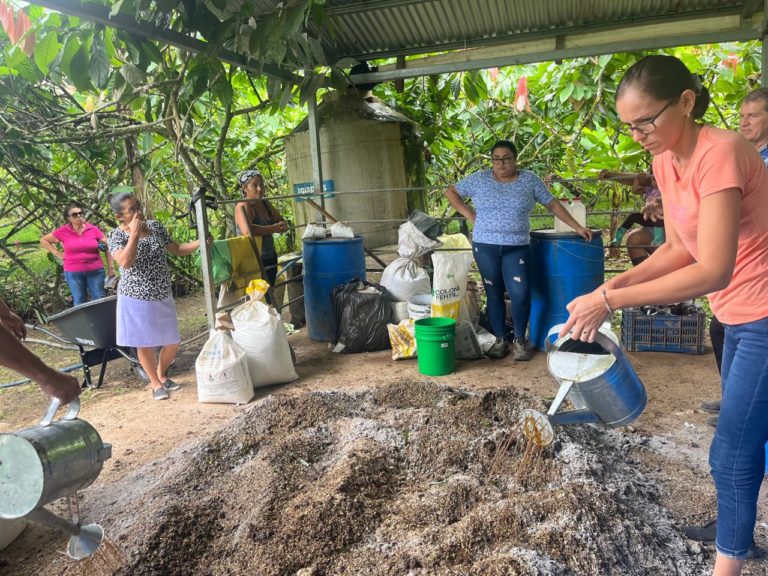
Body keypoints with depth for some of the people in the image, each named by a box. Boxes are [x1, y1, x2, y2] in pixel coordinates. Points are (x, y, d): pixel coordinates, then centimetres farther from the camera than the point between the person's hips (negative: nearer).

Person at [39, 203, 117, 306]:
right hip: (73, 273, 0)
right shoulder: (63, 231, -2)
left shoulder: (94, 229, -2)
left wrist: (111, 267, -1)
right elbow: (43, 240, 11)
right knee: (79, 302, 9)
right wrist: (57, 253, 1)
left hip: (95, 271, 0)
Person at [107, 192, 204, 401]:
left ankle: (162, 374, 38)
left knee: (172, 342, 11)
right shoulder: (116, 236, -10)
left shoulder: (155, 226, 3)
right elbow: (125, 262, -27)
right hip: (136, 299, -4)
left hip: (163, 297, 4)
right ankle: (155, 383, 28)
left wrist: (200, 243, -7)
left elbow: (177, 249, 9)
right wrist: (135, 233, -23)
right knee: (144, 343, 8)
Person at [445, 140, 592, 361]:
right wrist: (468, 214, 2)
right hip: (485, 246, 1)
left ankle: (519, 340, 10)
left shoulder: (529, 179, 4)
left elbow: (553, 204, 6)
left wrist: (577, 228, 4)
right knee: (494, 294, 7)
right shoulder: (479, 179, 4)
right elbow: (451, 191, 12)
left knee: (520, 294, -9)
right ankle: (500, 340, 20)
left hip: (516, 248, 0)